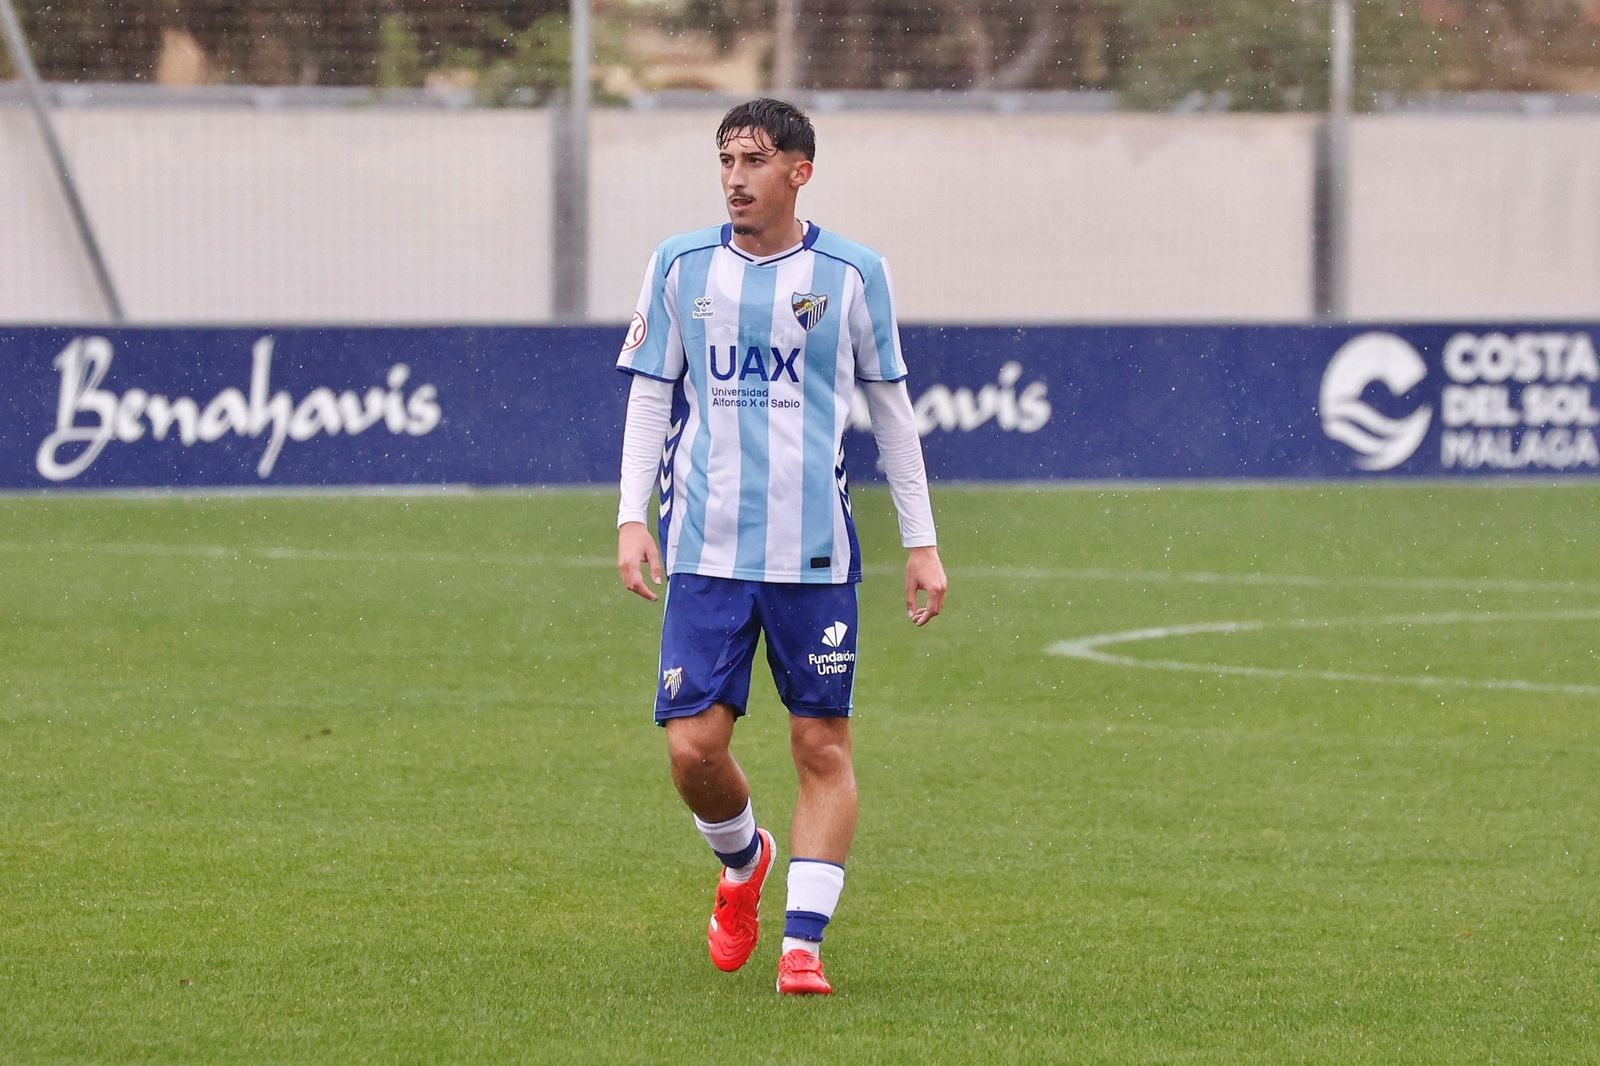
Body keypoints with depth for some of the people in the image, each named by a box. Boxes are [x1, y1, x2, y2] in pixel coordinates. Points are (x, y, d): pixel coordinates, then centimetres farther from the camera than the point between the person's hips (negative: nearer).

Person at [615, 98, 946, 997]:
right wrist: (633, 518, 0)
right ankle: (743, 861, 26)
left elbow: (892, 408, 9)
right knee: (694, 746, -5)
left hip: (816, 552, -1)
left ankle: (804, 942, 3)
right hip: (705, 550, 1)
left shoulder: (852, 273, 2)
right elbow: (650, 399, 11)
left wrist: (922, 541, 7)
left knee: (824, 747, -2)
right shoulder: (681, 267, 5)